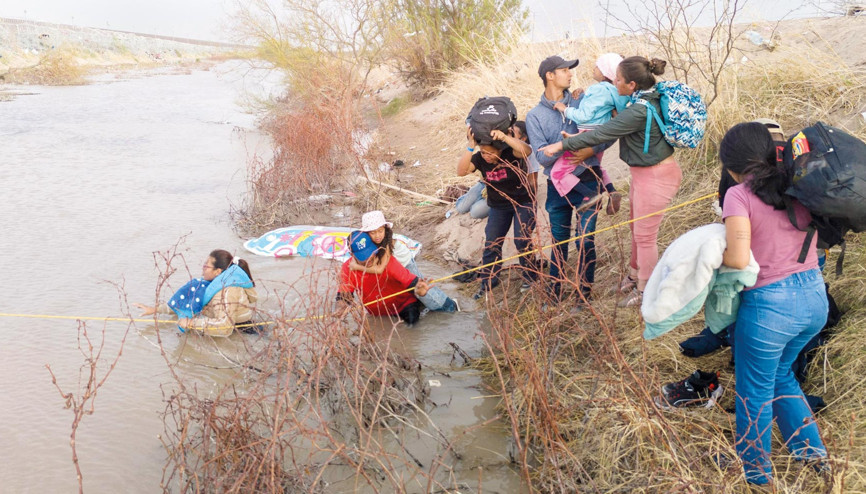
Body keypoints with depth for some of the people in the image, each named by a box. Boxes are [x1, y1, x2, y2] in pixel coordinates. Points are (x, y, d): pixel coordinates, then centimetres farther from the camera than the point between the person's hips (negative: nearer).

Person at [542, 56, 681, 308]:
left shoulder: (639, 111, -28)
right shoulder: (649, 98, 1)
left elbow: (599, 135, -23)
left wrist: (561, 145, -15)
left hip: (655, 177, -10)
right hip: (645, 172, 10)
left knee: (645, 236, 5)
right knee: (636, 228, 23)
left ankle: (644, 291, 23)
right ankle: (634, 275, 43)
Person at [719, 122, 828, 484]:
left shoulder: (739, 195, -13)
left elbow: (739, 259, -21)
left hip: (769, 306, -6)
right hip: (815, 297, 6)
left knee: (755, 393, 15)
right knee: (780, 373, 31)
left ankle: (755, 469, 32)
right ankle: (811, 450, 38)